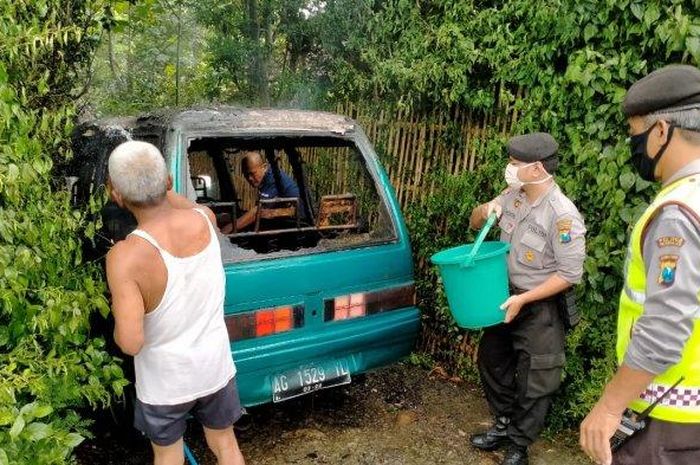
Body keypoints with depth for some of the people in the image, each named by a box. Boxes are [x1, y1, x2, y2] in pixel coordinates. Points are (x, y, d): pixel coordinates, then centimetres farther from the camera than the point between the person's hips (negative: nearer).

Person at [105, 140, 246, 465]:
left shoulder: (126, 257, -30)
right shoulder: (205, 219, -17)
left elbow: (131, 343, -28)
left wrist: (118, 317, -9)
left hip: (165, 383, -3)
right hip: (215, 368, 3)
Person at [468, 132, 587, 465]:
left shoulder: (563, 216, -24)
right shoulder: (512, 195, -4)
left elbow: (570, 274, -22)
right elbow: (474, 223, 9)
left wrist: (523, 300, -22)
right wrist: (485, 211, -14)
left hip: (540, 308, -7)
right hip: (506, 297, 7)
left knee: (534, 382, 8)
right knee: (491, 361, 19)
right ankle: (503, 425, 41)